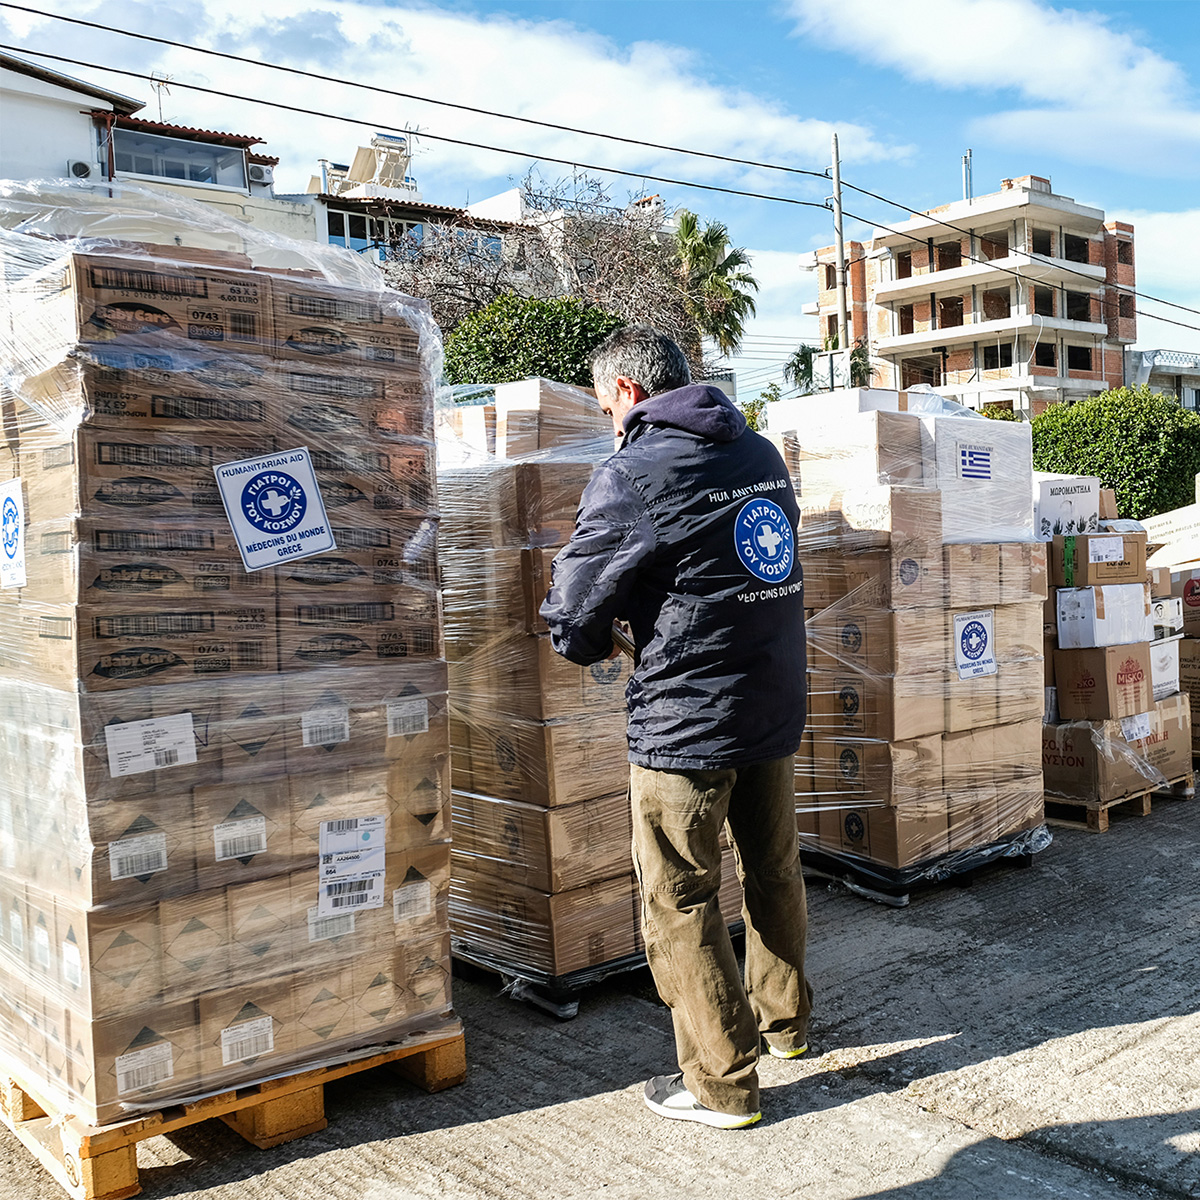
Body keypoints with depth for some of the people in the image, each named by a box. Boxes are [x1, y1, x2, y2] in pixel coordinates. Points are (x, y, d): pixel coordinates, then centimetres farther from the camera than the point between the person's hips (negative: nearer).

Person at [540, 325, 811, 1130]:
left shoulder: (633, 475, -14)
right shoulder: (761, 453, 8)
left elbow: (575, 613, -13)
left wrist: (593, 643, 10)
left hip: (687, 719, -8)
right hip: (777, 702, 8)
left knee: (680, 901, 5)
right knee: (774, 871, 22)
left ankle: (723, 1083, 15)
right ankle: (785, 1019, 41)